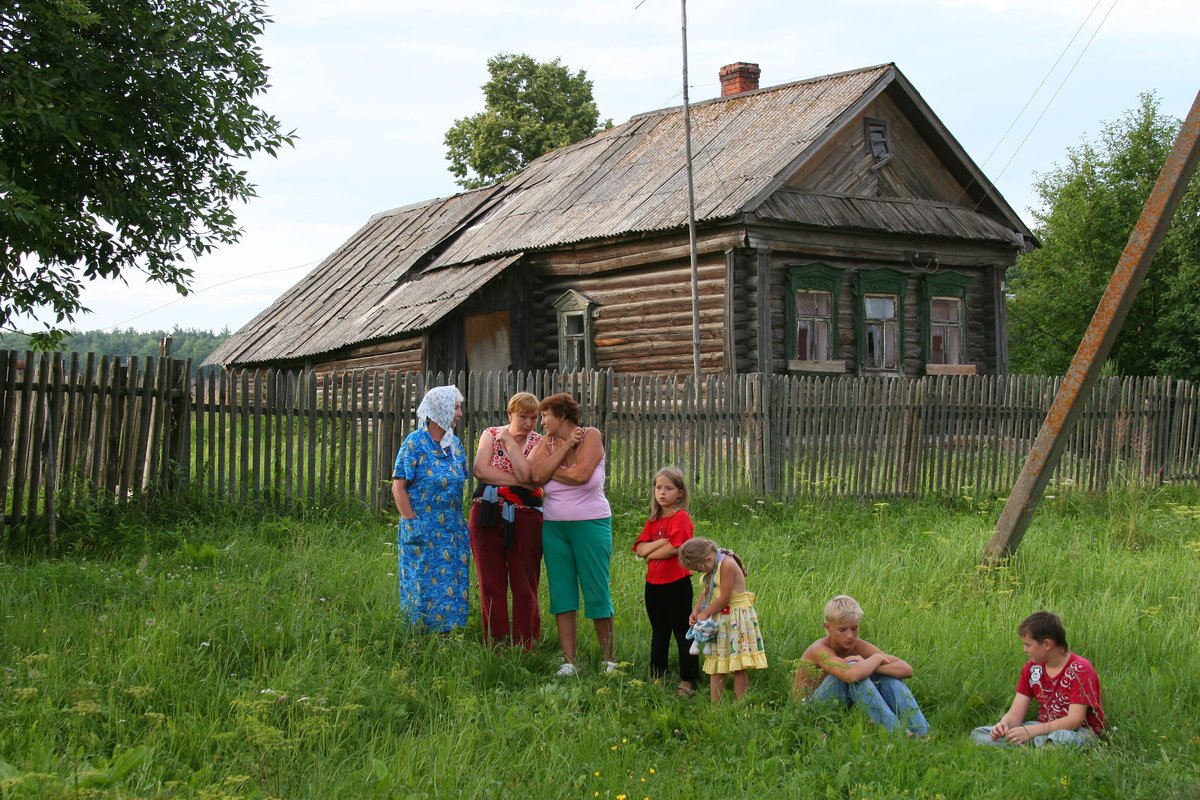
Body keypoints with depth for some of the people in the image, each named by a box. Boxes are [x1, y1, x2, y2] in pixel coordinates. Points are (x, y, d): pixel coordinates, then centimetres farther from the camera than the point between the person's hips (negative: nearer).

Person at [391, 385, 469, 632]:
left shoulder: (454, 444, 10)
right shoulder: (415, 443, -8)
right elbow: (398, 486, -10)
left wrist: (460, 522, 9)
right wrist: (412, 524, -14)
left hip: (453, 531, 6)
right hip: (423, 532, -6)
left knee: (451, 589, 7)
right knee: (424, 587, 0)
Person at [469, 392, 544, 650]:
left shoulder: (539, 443, 2)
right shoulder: (490, 434, 5)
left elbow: (526, 474, -16)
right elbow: (481, 470, -11)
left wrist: (509, 441, -11)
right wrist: (519, 482, -13)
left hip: (524, 519, -1)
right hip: (488, 517, 1)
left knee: (525, 587, 2)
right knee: (491, 585, 5)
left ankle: (525, 649, 10)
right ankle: (495, 648, 13)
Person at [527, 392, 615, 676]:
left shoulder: (591, 436, -4)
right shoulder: (547, 443, 7)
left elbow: (581, 474, -19)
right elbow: (537, 475, -10)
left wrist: (550, 471, -6)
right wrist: (564, 447, -11)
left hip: (590, 523, -4)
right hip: (554, 526, 4)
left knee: (597, 593, -1)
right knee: (562, 594, 4)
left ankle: (608, 660, 9)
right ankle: (569, 661, 9)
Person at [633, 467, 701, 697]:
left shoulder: (681, 518, -10)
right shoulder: (652, 521, 10)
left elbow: (674, 549, -20)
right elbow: (640, 549, -1)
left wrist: (650, 555, -6)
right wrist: (662, 542, -15)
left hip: (677, 584, -7)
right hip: (654, 584, 7)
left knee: (682, 634, 1)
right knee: (659, 634, 17)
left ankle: (687, 681, 6)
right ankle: (656, 678, 26)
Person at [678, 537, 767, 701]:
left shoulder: (726, 564, -21)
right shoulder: (712, 568, 7)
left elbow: (725, 597, -20)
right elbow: (706, 592, 14)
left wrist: (705, 613, -10)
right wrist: (695, 612, -1)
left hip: (736, 619, -9)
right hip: (719, 620, 9)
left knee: (739, 667, -4)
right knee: (715, 667, 9)